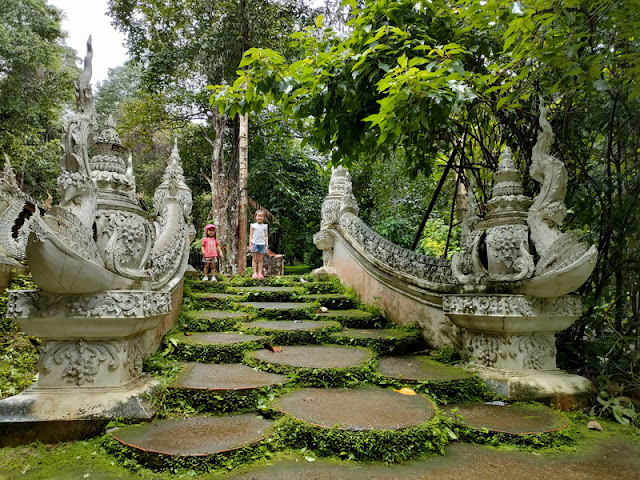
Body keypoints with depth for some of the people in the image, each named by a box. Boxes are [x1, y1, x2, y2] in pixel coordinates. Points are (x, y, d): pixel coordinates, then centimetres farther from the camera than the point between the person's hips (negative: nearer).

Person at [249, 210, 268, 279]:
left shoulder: (265, 226, 9)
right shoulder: (253, 225, 5)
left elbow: (266, 236, 10)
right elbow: (251, 235, 5)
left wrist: (267, 245, 2)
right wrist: (250, 245, -2)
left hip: (262, 244, 1)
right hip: (255, 244, -1)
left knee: (261, 259, 2)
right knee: (255, 259, -1)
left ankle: (260, 273, 4)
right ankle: (255, 273, 0)